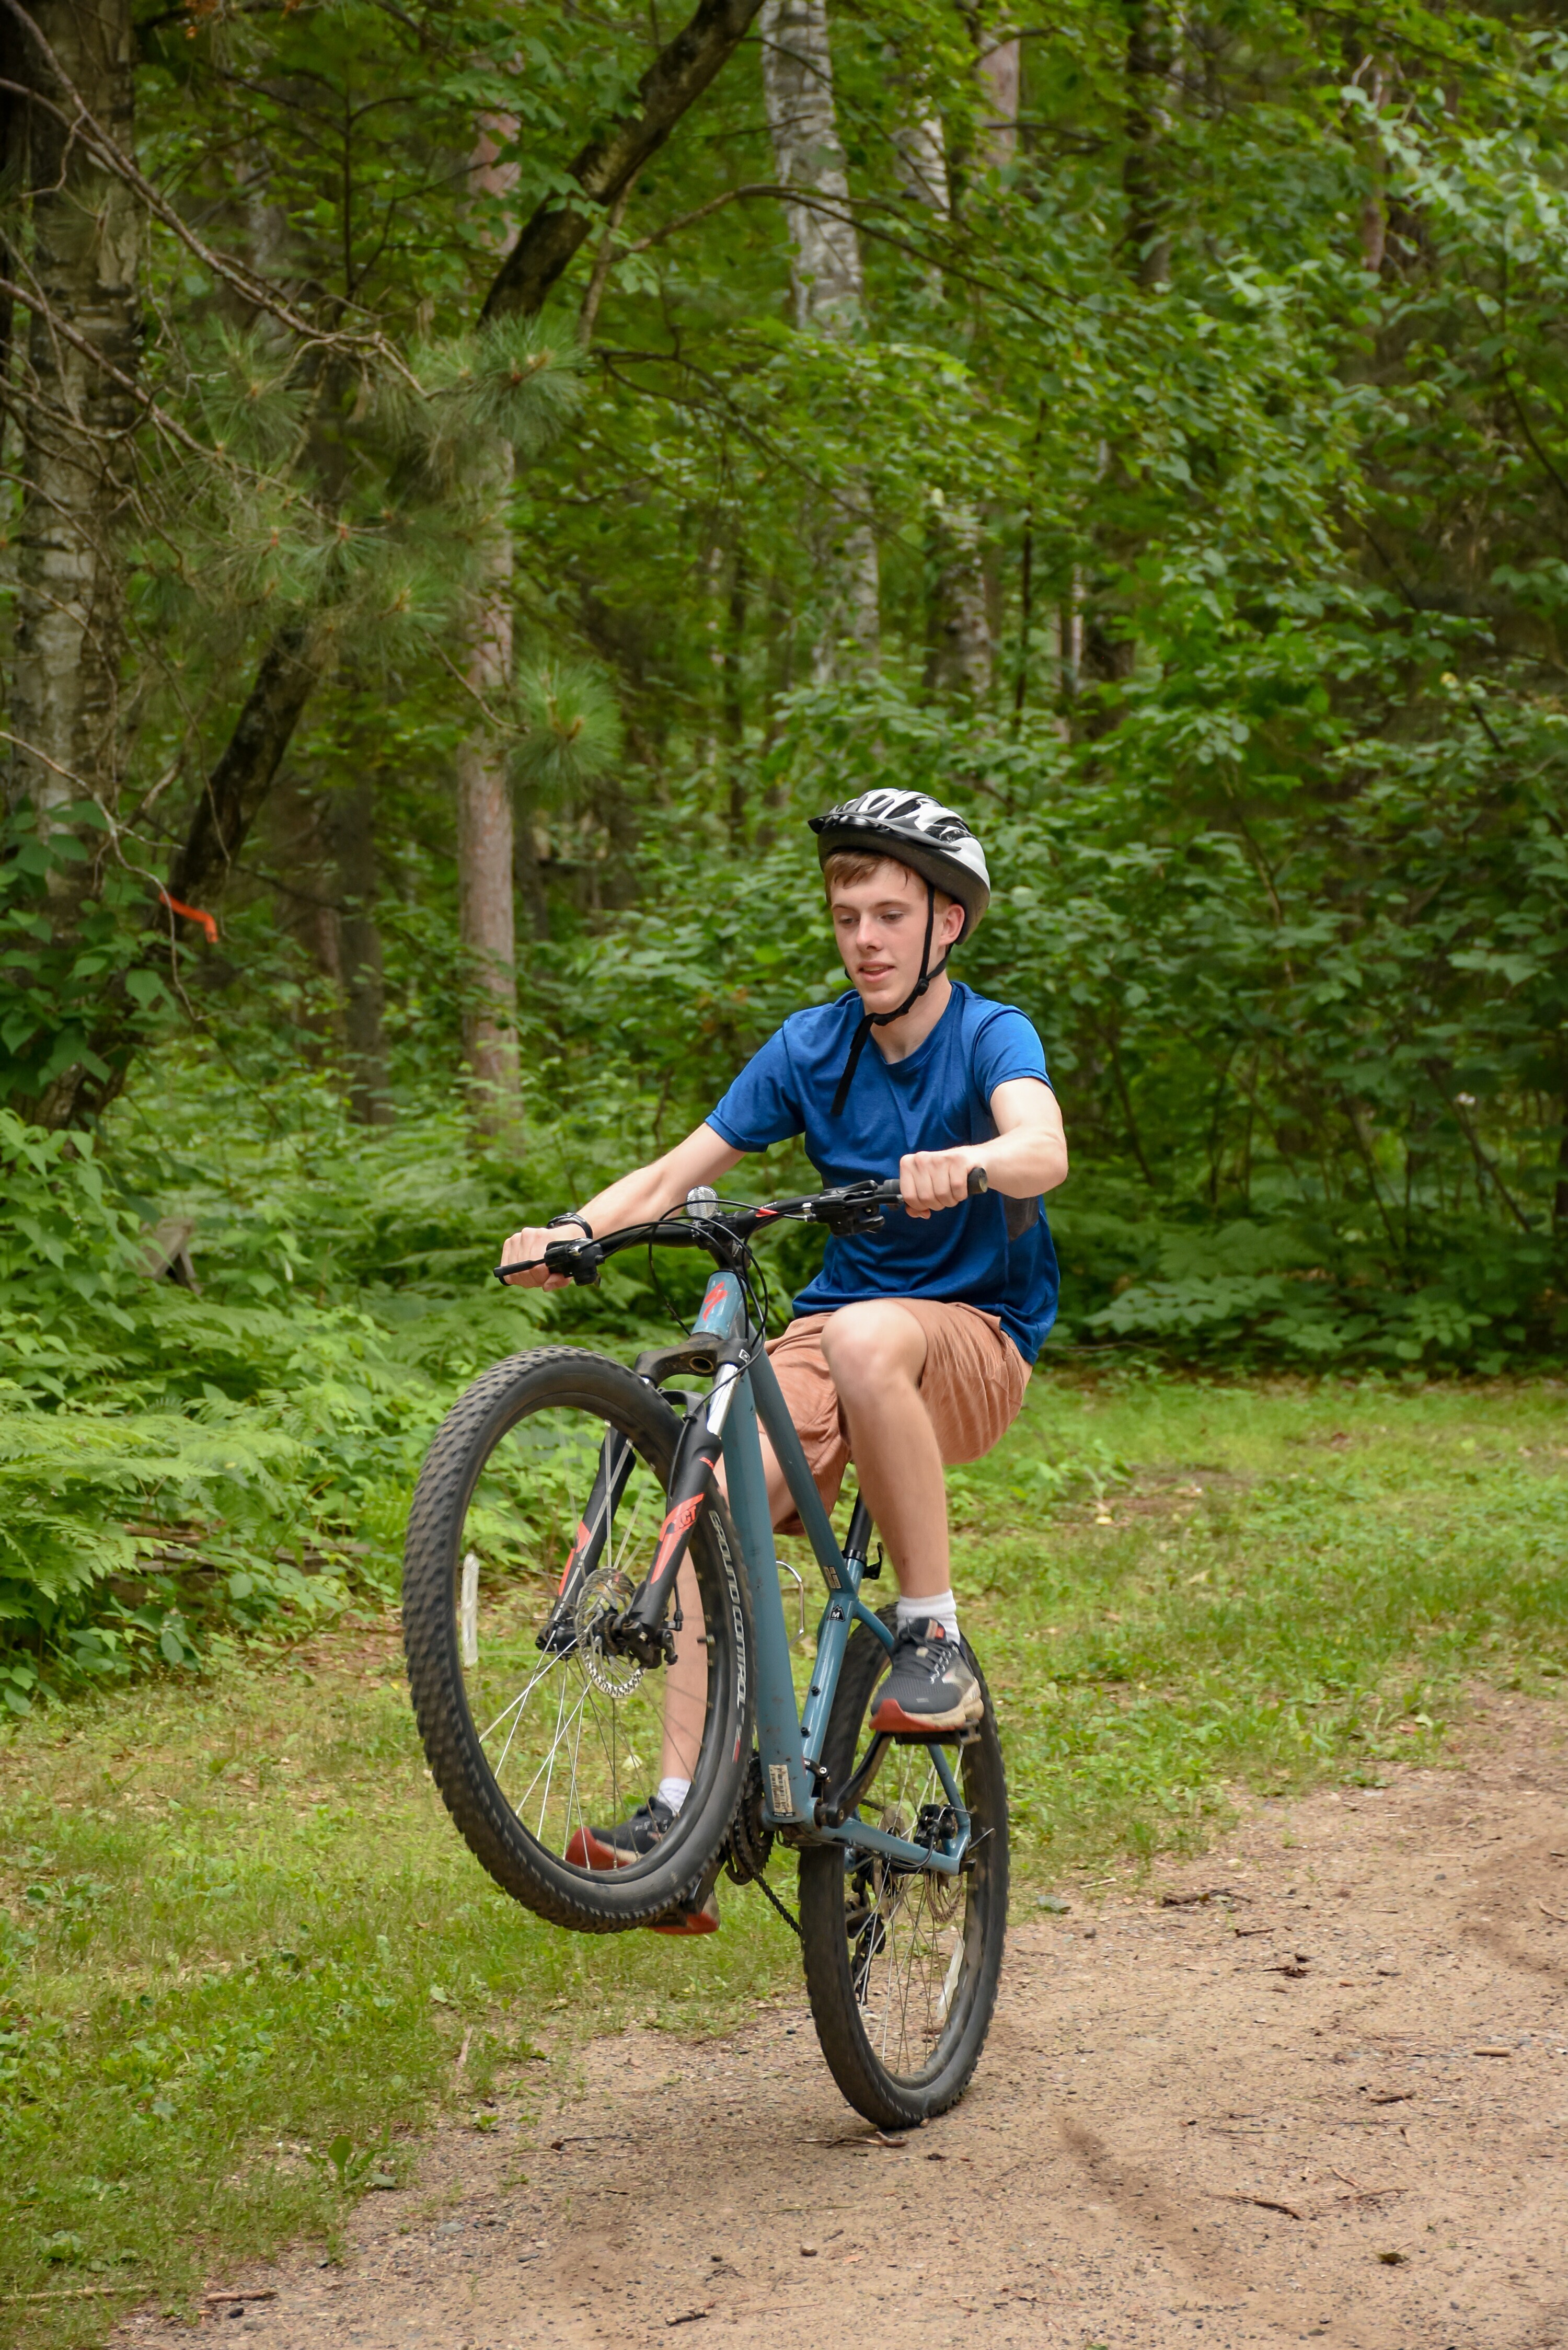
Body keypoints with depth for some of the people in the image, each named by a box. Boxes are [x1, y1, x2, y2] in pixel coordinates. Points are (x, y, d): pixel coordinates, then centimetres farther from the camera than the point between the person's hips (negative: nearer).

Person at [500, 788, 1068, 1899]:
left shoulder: (992, 1036, -8)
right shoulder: (810, 1046, 5)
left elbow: (1043, 1148, -30)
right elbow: (676, 1173, 1)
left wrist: (964, 1164, -53)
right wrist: (574, 1229, -19)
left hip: (978, 1338, -4)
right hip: (836, 1325, 4)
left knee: (867, 1335, -39)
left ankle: (935, 1637, -25)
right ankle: (681, 1814, -22)